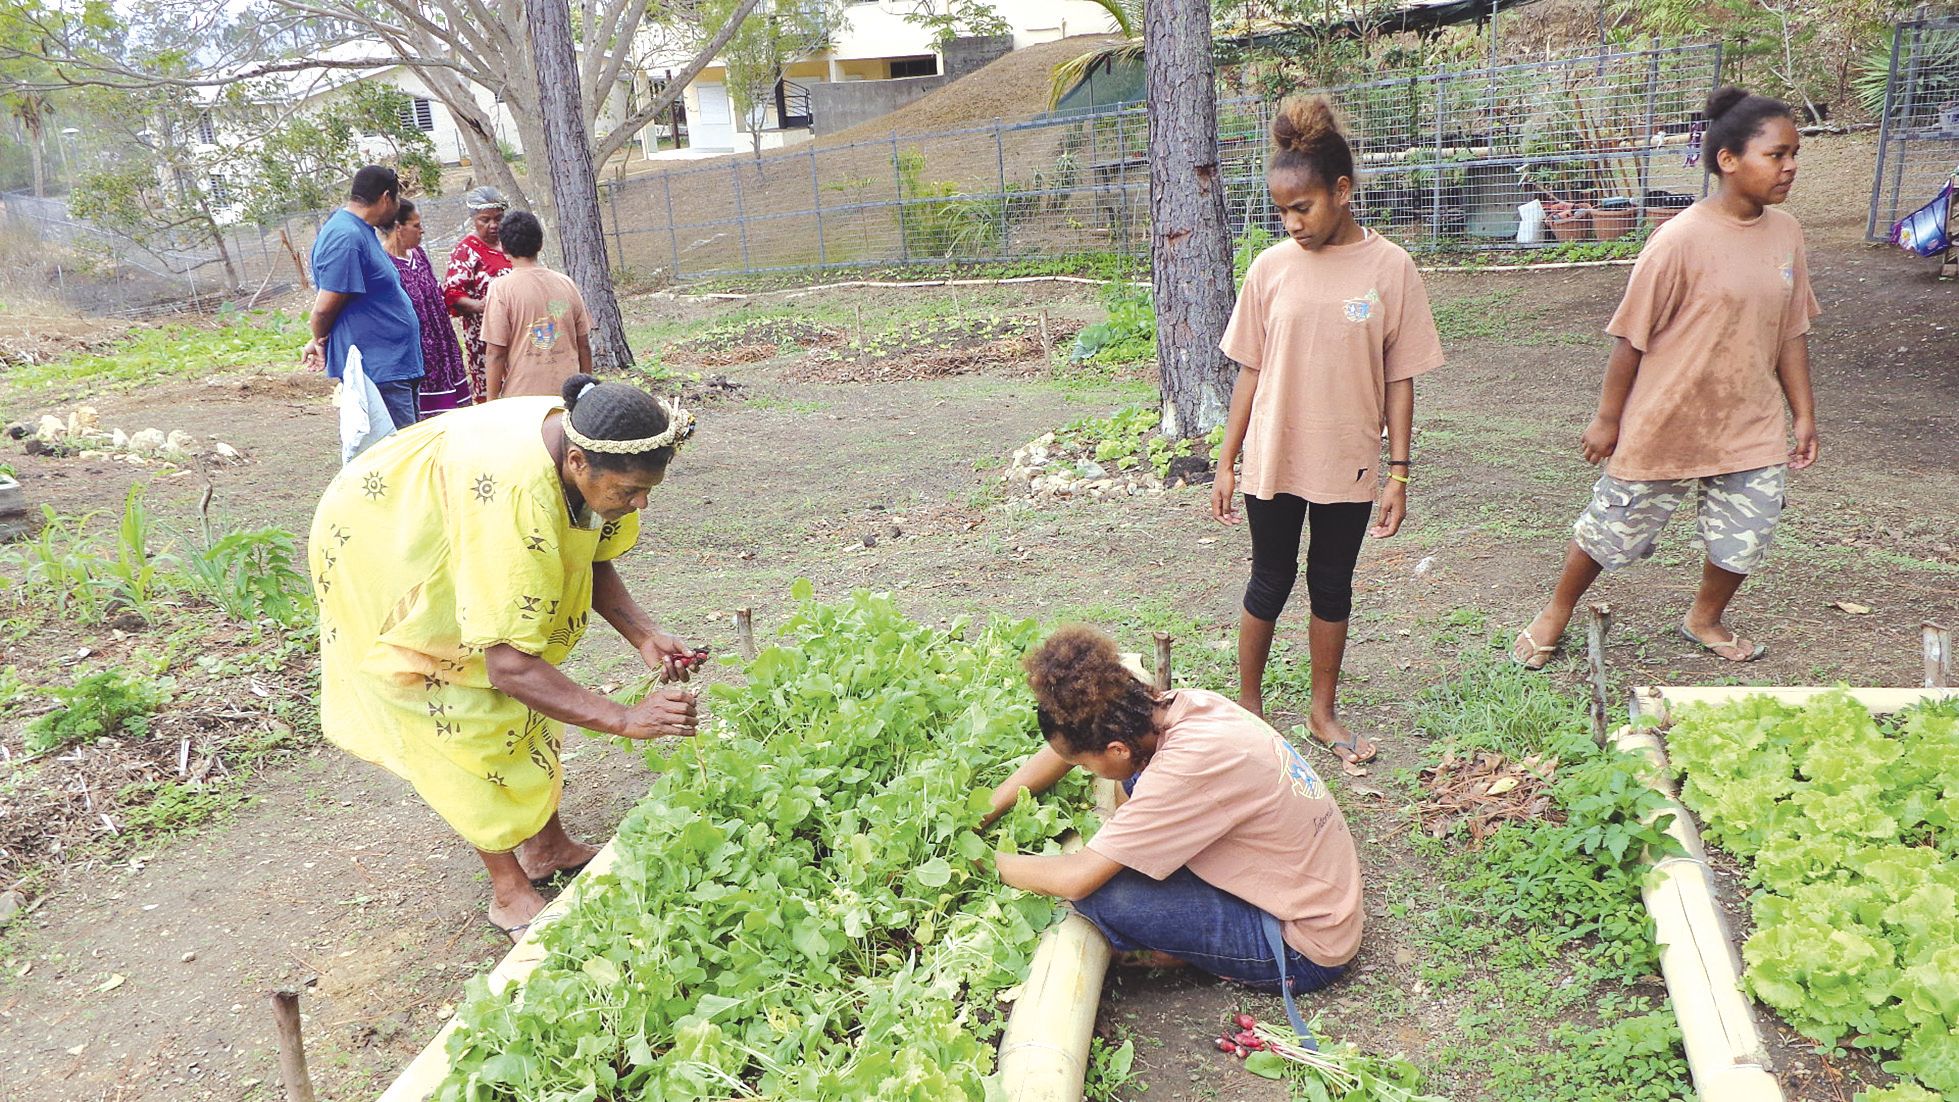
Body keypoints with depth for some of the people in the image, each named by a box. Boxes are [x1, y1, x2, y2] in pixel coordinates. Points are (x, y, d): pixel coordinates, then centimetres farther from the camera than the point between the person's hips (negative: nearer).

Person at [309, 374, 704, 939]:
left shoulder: (598, 456, -21)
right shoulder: (515, 495, -45)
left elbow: (592, 559, -3)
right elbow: (507, 664, -43)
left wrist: (643, 634, -19)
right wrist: (625, 718, -45)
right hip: (376, 550, -8)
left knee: (528, 698, 10)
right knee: (463, 715, -5)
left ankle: (547, 847, 24)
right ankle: (509, 891, 9)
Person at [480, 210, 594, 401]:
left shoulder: (501, 288, -7)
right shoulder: (566, 283, 5)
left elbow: (495, 352, -9)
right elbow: (584, 344, 10)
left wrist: (491, 400, -1)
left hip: (523, 395, -4)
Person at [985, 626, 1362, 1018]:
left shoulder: (1188, 766, -32)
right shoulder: (1181, 704, -9)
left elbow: (1076, 878, -27)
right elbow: (1067, 745, 7)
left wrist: (992, 861, -10)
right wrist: (983, 813, 5)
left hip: (1306, 950, -8)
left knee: (1099, 890, -22)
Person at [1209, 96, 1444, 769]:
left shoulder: (1390, 268, -7)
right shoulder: (1271, 268, -4)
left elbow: (1399, 378, -3)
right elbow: (1250, 372, 1)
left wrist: (1399, 472, -4)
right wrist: (1227, 463, 1)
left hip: (1349, 463, 0)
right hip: (1274, 459, 0)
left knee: (1332, 587, 14)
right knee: (1271, 582, 11)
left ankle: (1323, 713, 31)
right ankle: (1248, 703, 30)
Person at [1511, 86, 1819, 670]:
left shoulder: (1785, 233, 1)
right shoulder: (1681, 239, -19)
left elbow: (1791, 332, 9)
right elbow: (1632, 337, -13)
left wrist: (1804, 415, 10)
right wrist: (1607, 418, -8)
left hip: (1750, 429, 5)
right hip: (1666, 426, -5)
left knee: (1744, 539, 12)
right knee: (1612, 529, 9)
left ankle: (1706, 619, 40)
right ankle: (1557, 613, 32)